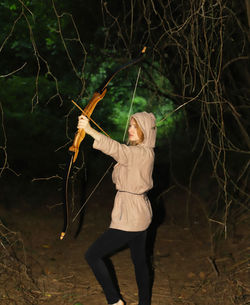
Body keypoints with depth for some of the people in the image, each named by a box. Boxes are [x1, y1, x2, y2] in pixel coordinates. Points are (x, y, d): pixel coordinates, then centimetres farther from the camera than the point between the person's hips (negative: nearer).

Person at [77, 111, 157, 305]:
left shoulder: (144, 153, -18)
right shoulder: (142, 153, 12)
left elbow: (117, 149, -38)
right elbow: (119, 179, 23)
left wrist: (90, 131, -48)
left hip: (129, 218, -10)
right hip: (140, 216, 10)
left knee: (93, 255, -2)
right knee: (140, 261, 17)